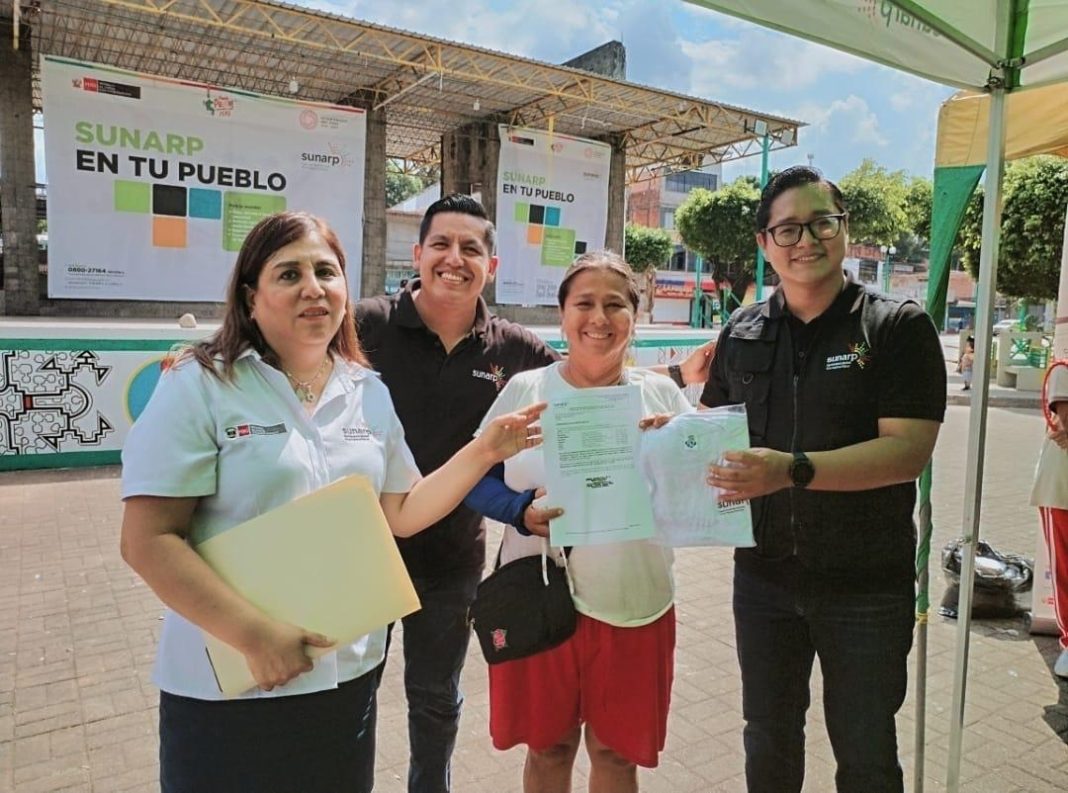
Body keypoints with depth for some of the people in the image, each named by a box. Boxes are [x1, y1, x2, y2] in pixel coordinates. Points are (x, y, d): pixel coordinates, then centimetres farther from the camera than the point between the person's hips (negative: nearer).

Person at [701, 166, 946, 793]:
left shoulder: (899, 327, -9)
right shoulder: (743, 332, 2)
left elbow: (908, 450, -19)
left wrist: (794, 470, -32)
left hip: (868, 584, -3)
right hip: (763, 574, 4)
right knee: (768, 742, 21)